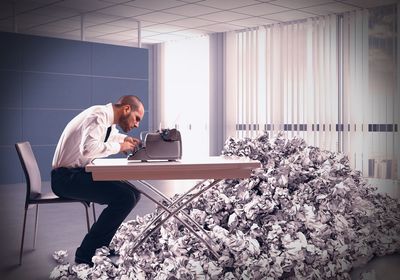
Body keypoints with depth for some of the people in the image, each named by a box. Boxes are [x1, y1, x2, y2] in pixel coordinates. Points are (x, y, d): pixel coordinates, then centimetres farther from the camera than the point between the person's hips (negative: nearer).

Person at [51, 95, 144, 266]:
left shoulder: (109, 120, 13)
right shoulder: (99, 115, -17)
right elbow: (88, 148, -35)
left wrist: (125, 139, 17)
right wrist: (119, 147, -20)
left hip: (82, 173, 10)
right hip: (66, 177, -10)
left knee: (133, 193, 3)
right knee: (124, 198, -23)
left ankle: (101, 248, 7)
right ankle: (86, 255, -14)